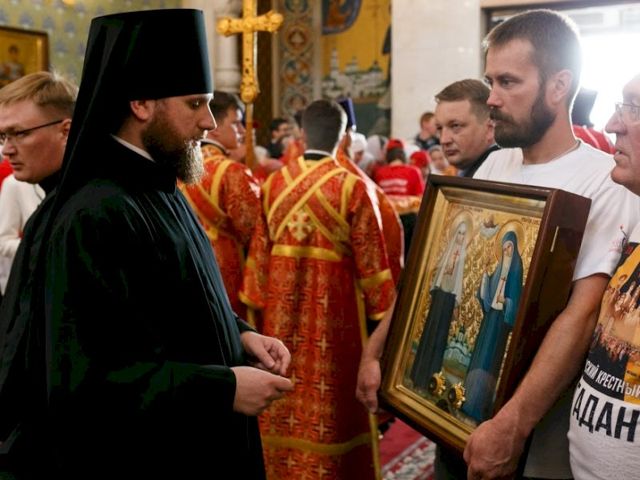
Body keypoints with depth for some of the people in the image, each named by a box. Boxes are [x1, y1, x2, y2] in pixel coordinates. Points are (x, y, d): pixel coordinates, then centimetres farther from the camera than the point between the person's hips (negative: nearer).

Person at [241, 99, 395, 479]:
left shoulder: (274, 183, 0)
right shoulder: (352, 186, -13)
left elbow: (259, 251, 6)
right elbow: (370, 258, -10)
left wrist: (261, 301, 15)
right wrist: (382, 308, 1)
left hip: (283, 307, 4)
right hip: (335, 306, -4)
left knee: (286, 394, 17)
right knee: (333, 403, 8)